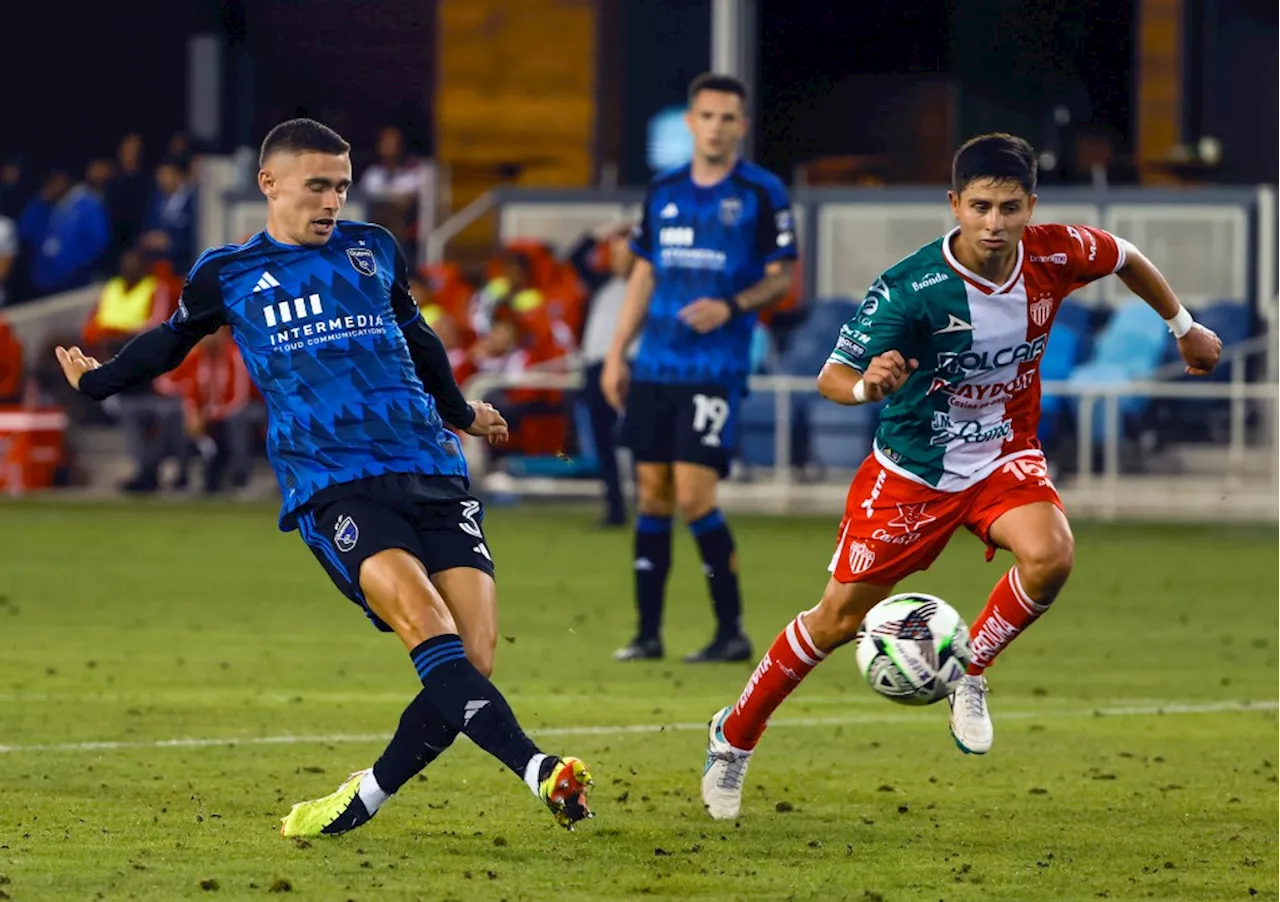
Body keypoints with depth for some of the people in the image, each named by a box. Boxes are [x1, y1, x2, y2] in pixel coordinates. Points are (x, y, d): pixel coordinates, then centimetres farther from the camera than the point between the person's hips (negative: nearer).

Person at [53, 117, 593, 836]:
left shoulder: (374, 250, 16)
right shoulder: (227, 275, 10)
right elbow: (173, 340, 30)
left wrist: (459, 411, 48)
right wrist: (98, 381, 42)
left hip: (431, 471, 4)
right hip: (331, 486, -3)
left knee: (474, 659, -12)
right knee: (426, 621, -28)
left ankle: (363, 799, 3)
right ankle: (540, 771, -38)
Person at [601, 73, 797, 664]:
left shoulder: (761, 193, -3)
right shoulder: (663, 191, 12)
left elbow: (781, 278, -2)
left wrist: (731, 307, -19)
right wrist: (617, 352, 13)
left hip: (717, 367, -5)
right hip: (655, 366, 5)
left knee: (693, 496, -12)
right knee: (651, 494, 5)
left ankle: (732, 631, -2)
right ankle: (648, 632, 11)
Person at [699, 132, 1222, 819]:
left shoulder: (1055, 256, -16)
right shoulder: (910, 287, -27)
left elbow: (1128, 260, 7)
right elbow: (831, 378, -27)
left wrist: (1184, 329, 18)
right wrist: (867, 385, -50)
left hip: (1004, 458, 2)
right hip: (912, 470, -2)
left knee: (1050, 556, -29)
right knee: (838, 619, 4)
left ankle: (969, 675, -3)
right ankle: (734, 737, 26)